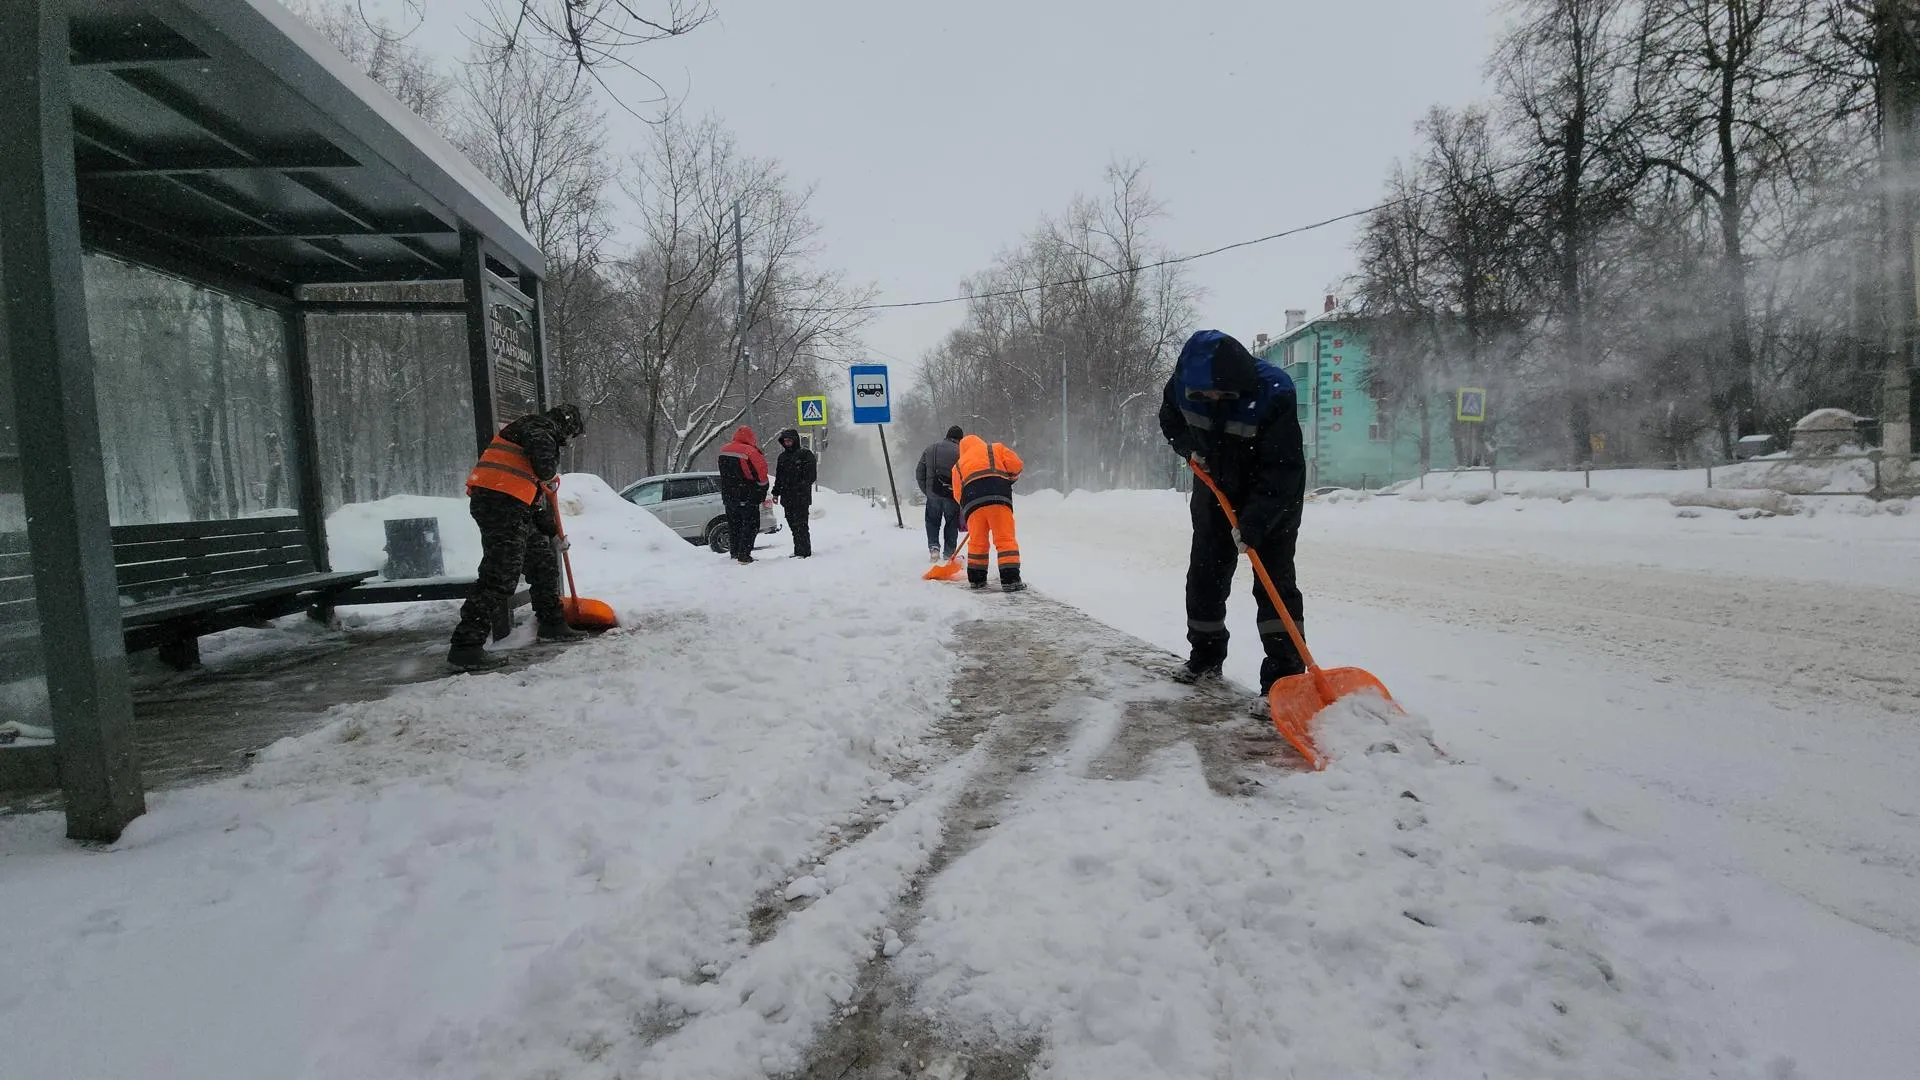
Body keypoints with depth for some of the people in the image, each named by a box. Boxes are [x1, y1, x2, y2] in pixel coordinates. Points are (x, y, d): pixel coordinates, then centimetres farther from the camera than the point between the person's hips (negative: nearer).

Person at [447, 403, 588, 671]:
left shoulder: (544, 435, 29)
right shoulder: (539, 425, 0)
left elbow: (537, 491, 32)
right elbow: (541, 452, -24)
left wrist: (550, 528, 32)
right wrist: (549, 476, -2)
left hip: (514, 507, 11)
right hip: (500, 501, -11)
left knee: (544, 563, 17)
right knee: (501, 575, -13)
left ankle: (552, 624, 29)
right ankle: (465, 646, -13)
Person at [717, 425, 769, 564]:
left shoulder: (723, 451, 7)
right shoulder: (751, 452, -16)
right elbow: (761, 476, -12)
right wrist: (762, 496, 0)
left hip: (728, 496, 7)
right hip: (747, 497, -7)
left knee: (733, 524, 17)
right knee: (751, 525, 0)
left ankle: (734, 552, 24)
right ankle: (744, 555, -6)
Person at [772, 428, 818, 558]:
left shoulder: (805, 454, -2)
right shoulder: (782, 457, 19)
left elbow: (811, 475, -7)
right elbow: (778, 477, 25)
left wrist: (801, 486, -17)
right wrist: (776, 492, 18)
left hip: (801, 497, -7)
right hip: (787, 497, 7)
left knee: (800, 525, -10)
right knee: (793, 525, 8)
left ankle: (804, 552, -8)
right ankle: (798, 551, 14)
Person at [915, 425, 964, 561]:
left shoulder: (929, 450, 6)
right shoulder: (960, 452, -8)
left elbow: (919, 474, 7)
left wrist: (927, 491, 14)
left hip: (933, 495, 2)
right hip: (953, 495, -2)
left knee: (933, 521, 18)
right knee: (952, 523, 13)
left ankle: (933, 546, 2)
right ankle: (948, 553, 13)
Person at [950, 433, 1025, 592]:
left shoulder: (958, 465, 29)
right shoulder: (996, 449, 23)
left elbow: (958, 494, 22)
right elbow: (1015, 464, 10)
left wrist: (965, 515, 29)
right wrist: (1009, 479, 28)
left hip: (971, 501, 3)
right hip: (998, 496, -2)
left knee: (977, 541, 16)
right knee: (1005, 539, -3)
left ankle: (976, 579, 20)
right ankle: (1010, 579, -9)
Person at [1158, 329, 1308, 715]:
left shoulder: (1274, 393, -32)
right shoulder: (1184, 382, -19)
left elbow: (1283, 468, -30)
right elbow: (1170, 420, 5)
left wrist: (1253, 521, -36)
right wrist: (1191, 449, -13)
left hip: (1274, 495, -5)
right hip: (1216, 488, 5)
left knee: (1274, 578, -14)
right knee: (1205, 574, 12)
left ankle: (1283, 676, -13)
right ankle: (1206, 657, 30)